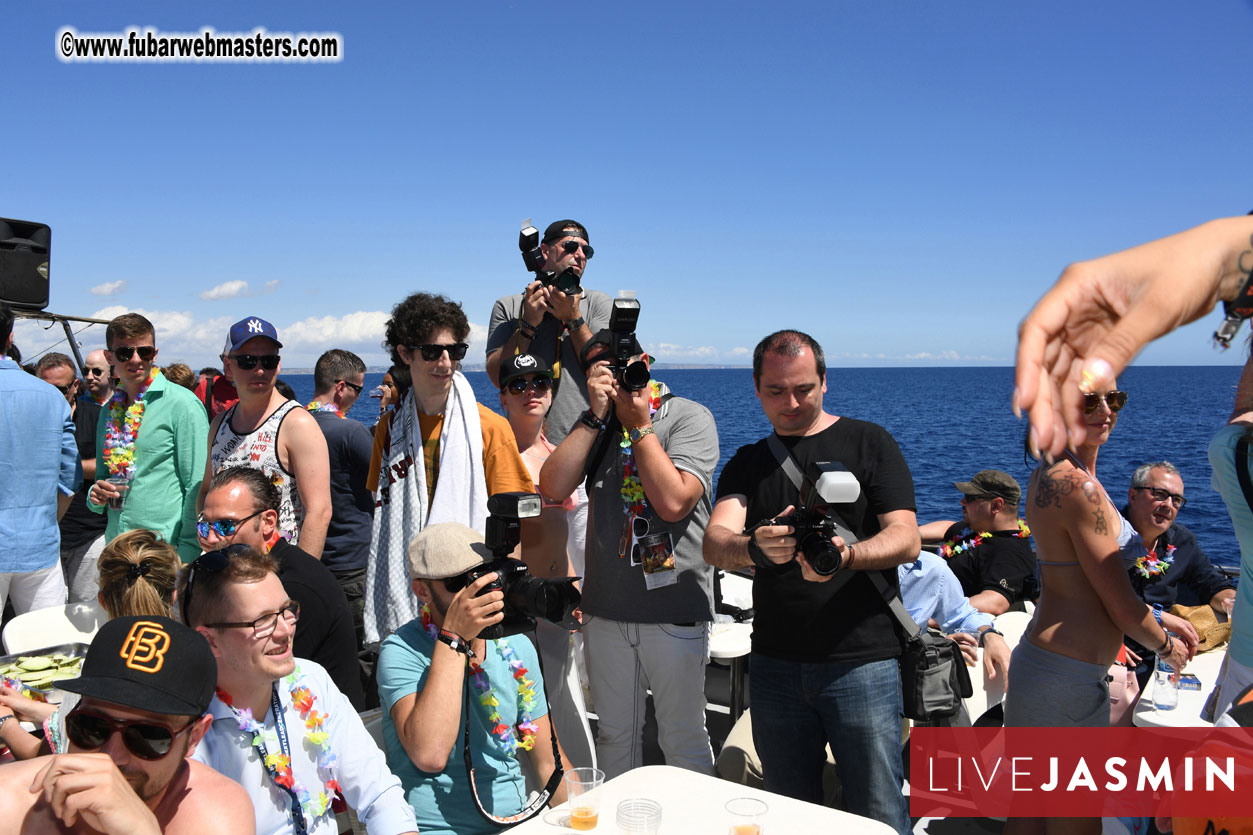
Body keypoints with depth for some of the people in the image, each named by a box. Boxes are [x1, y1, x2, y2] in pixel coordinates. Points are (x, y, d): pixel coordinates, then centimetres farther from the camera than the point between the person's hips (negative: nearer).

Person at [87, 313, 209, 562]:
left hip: (167, 551, -6)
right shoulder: (110, 411, 12)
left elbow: (198, 487, -11)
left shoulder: (182, 404, -7)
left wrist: (186, 556, -15)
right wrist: (97, 495, 1)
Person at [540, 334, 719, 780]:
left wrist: (640, 425, -12)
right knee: (614, 734, 17)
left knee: (683, 740, 8)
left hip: (675, 610, -4)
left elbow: (673, 502, -20)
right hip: (606, 609, 4)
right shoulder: (595, 424, 9)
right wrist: (596, 415, -10)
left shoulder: (690, 417, -5)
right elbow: (553, 487, -7)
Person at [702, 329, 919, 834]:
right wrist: (755, 547, -29)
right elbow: (715, 543, -5)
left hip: (861, 662, -3)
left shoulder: (868, 443, 3)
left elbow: (906, 540, -7)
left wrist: (846, 554, -28)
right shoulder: (747, 464, 11)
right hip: (775, 664, 3)